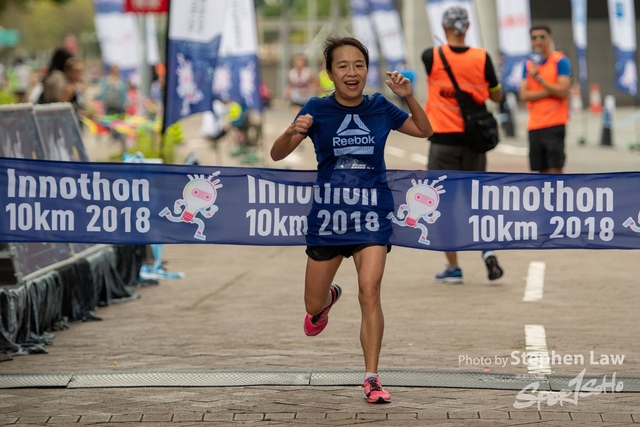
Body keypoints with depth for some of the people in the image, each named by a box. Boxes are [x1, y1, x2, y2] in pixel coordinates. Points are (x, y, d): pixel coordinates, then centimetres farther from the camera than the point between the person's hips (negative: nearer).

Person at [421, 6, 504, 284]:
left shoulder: (432, 57, -8)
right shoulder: (482, 58, -5)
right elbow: (497, 96, 7)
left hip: (443, 140, -2)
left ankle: (453, 268, 6)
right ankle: (488, 250, -5)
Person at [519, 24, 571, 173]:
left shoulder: (560, 61, -3)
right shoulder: (529, 64, 11)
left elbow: (563, 91, -13)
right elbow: (524, 95, 1)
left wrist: (539, 78, -15)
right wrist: (550, 91, -10)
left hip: (554, 124, -5)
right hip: (534, 125, 5)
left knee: (555, 169, -9)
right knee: (542, 170, 7)